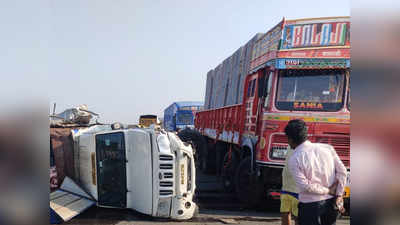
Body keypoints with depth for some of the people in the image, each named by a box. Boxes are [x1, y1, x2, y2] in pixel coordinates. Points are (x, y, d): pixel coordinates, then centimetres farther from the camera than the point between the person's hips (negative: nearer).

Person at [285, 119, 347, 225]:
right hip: (331, 203, 5)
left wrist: (328, 191, -8)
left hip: (310, 205, -5)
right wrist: (339, 195, 0)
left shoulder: (294, 160, -14)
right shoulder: (327, 148, -1)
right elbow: (342, 171, -2)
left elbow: (305, 186, -18)